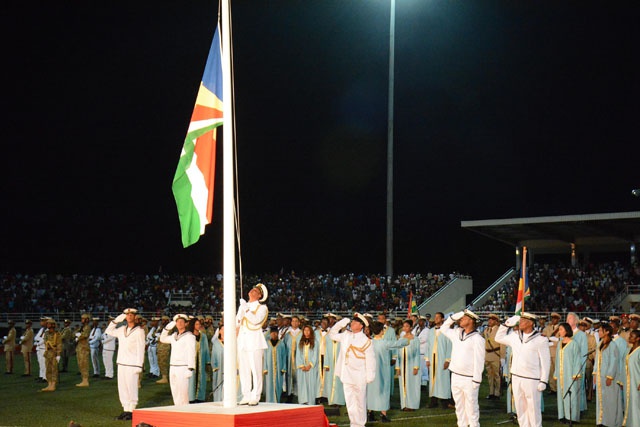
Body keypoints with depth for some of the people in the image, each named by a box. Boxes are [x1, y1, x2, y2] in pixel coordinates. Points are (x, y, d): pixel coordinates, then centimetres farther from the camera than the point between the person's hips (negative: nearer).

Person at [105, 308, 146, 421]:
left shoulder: (139, 331, -6)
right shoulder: (122, 329, 12)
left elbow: (141, 348, -9)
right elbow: (109, 331, 24)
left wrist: (139, 365, -13)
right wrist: (116, 321, 11)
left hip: (132, 364, -6)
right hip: (121, 363, 6)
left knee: (131, 388, -4)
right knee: (122, 388, 7)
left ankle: (131, 411, 2)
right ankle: (125, 409, 14)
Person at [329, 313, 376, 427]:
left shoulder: (366, 341, -8)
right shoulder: (345, 335, 9)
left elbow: (370, 360, -9)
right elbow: (332, 334, 22)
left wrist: (370, 376, -12)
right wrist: (340, 323, 8)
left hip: (359, 376, -5)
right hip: (346, 375, 5)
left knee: (360, 402, 3)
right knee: (349, 401, 9)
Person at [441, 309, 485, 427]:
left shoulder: (477, 338, -12)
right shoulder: (457, 333, 9)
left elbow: (479, 360, -14)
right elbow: (444, 328, 26)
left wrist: (476, 380, -16)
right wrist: (452, 317, 10)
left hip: (469, 379, -7)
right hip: (455, 376, 7)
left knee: (471, 406, -2)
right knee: (459, 405, 13)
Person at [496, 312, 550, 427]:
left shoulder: (540, 339, -7)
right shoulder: (515, 337, 10)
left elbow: (545, 362, -7)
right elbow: (498, 338, 25)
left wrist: (543, 381, -11)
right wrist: (506, 324, 13)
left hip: (532, 380, -6)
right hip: (516, 378, 6)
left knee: (534, 409, -2)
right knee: (520, 409, 11)